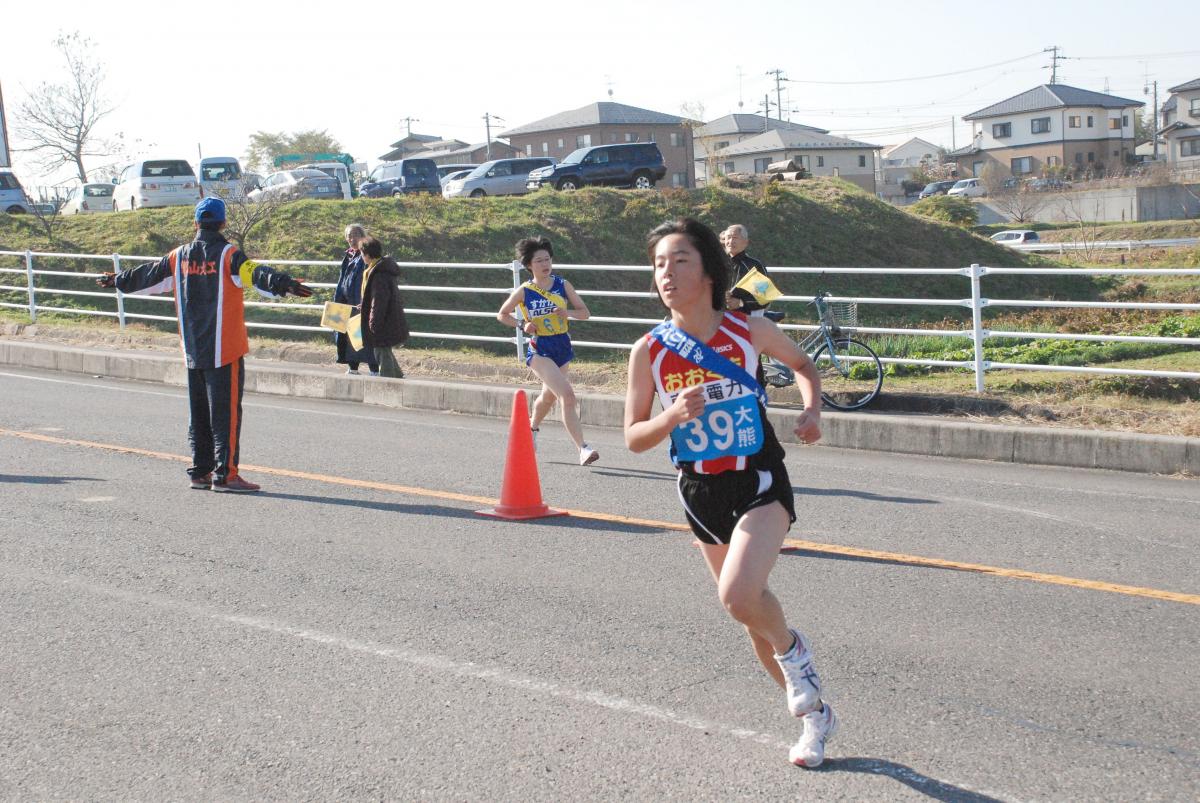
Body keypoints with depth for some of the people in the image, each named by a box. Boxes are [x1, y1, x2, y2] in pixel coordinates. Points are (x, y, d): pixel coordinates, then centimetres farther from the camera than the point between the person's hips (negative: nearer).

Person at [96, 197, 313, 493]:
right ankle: (225, 474, -6)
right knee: (226, 412, -4)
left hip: (192, 351, 6)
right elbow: (255, 274, -28)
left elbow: (150, 276, 22)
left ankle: (200, 472, 20)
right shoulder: (228, 254, -10)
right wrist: (283, 284, -41)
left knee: (199, 413, 15)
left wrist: (118, 280, 39)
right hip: (225, 350, -6)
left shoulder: (179, 256, 8)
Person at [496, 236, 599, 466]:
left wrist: (568, 312, -18)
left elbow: (585, 312, 2)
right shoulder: (524, 291, -7)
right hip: (540, 350, -5)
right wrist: (522, 324, -9)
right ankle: (583, 449, -24)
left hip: (562, 346, 5)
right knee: (567, 395, -22)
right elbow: (502, 315, 8)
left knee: (549, 396, 24)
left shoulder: (563, 285, -1)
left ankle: (532, 427, 55)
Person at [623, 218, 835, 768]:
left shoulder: (750, 331, -9)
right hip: (701, 493, 3)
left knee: (738, 596, -26)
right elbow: (633, 438, -4)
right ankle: (814, 713, 36)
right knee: (749, 608, 14)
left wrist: (812, 411, -7)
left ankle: (793, 650, 9)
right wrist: (672, 417, -23)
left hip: (760, 483, -3)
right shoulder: (649, 351, -8)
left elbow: (803, 364, 11)